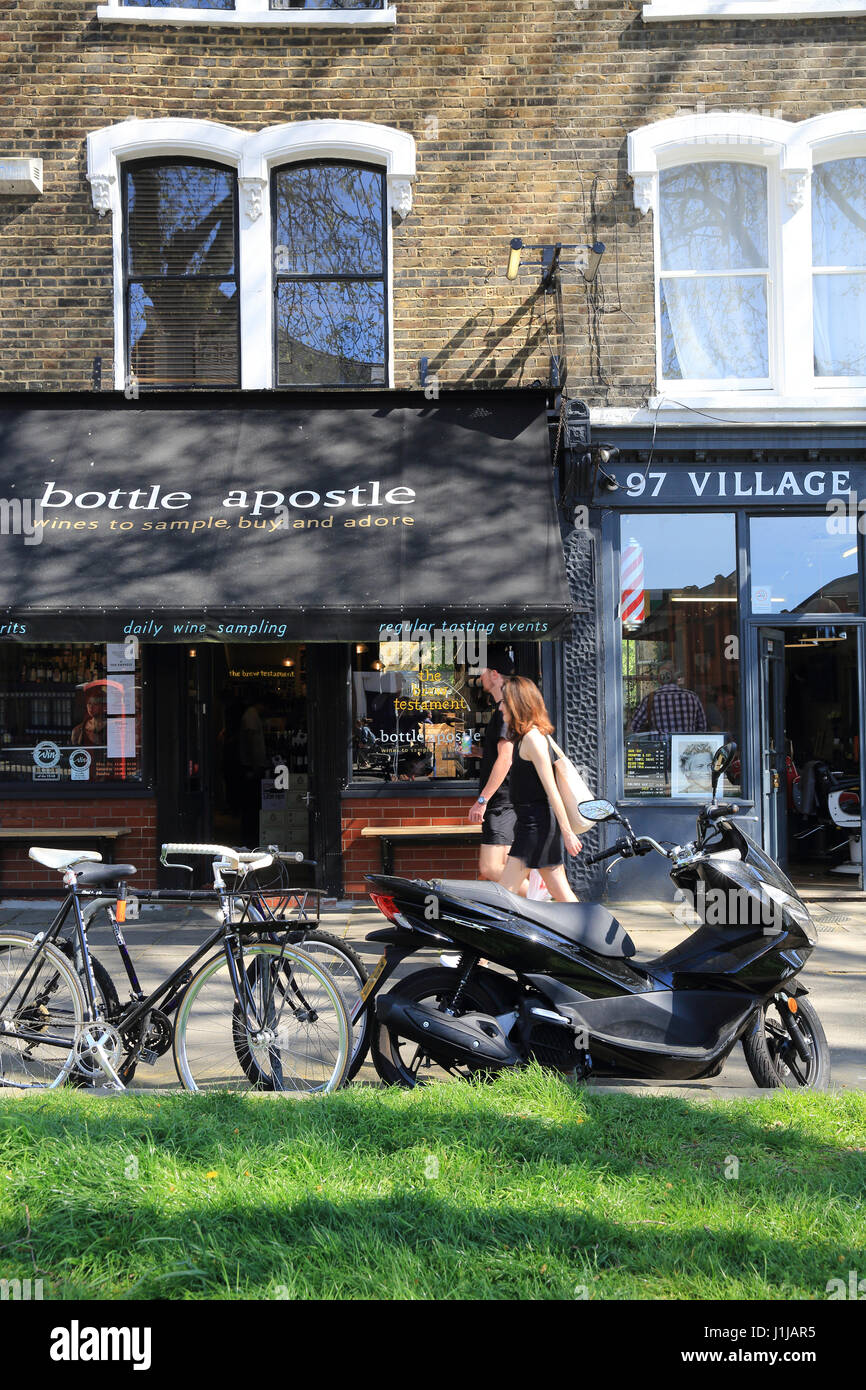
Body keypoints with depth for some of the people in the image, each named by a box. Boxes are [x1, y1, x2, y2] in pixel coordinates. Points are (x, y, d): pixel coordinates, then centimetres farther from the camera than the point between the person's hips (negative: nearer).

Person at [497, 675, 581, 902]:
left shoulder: (532, 738, -15)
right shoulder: (526, 737, 15)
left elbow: (551, 789, -17)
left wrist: (567, 832, -18)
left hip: (537, 824, -10)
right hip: (532, 822, 10)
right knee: (561, 893, 10)